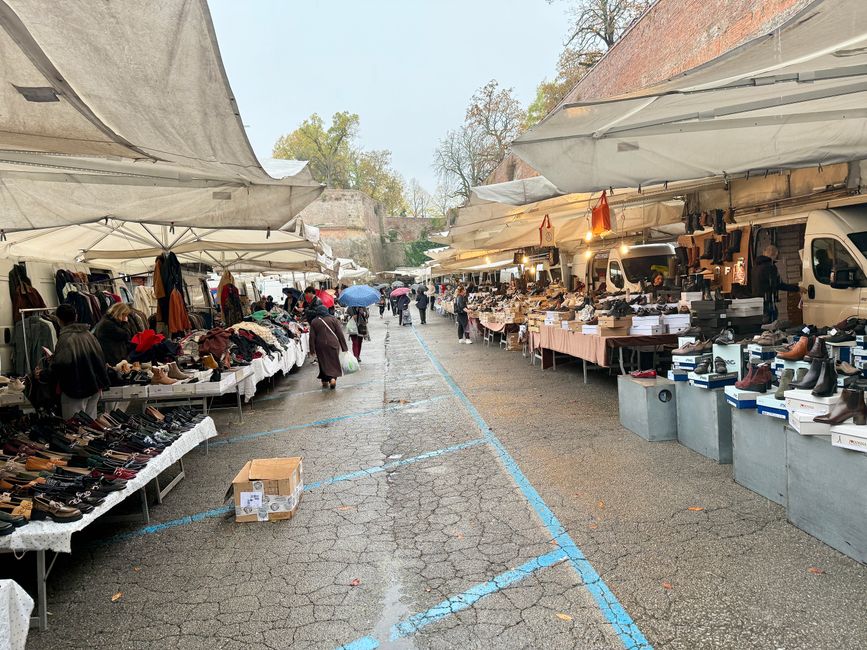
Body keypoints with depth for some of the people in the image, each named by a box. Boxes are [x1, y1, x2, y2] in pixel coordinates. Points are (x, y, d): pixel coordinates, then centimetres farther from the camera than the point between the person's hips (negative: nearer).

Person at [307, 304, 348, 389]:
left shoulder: (314, 322, 2)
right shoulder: (333, 319, 0)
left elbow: (312, 337, -1)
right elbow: (340, 334, -1)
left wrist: (312, 350, 4)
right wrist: (344, 347, 3)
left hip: (320, 346, 1)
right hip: (333, 344, -1)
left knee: (323, 363, 14)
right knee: (334, 362, 10)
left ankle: (325, 381, 15)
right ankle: (333, 378, -10)